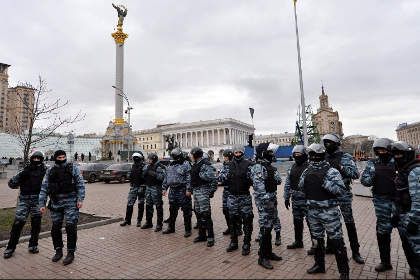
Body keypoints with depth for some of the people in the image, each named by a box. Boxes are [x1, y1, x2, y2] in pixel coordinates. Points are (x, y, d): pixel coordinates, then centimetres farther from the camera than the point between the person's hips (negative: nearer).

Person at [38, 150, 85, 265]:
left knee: (71, 227, -5)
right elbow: (44, 188, 9)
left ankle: (71, 253, 8)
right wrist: (42, 204, 4)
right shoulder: (50, 171, 7)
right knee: (55, 228, 10)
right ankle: (58, 251, 28)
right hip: (56, 203, 4)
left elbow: (80, 184, -4)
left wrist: (80, 199, -11)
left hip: (71, 202, -3)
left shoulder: (73, 168, -1)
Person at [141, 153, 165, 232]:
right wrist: (146, 170, -10)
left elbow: (162, 177, -20)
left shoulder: (159, 167, -11)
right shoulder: (146, 166, 12)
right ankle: (148, 222, 29)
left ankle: (159, 224, 5)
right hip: (148, 187, 7)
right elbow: (142, 175, 8)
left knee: (158, 206, -3)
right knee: (148, 205, 16)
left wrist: (154, 174, -27)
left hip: (156, 188, -7)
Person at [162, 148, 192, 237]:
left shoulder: (185, 164, -7)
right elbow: (166, 178, 20)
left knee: (186, 211, 1)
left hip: (183, 191, -6)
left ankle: (188, 230, 11)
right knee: (172, 210, 16)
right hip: (172, 190, 7)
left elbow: (189, 178, -14)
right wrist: (164, 188, 15)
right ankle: (171, 227, 30)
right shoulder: (170, 165, 14)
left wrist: (188, 190, -19)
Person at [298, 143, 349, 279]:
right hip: (313, 211, 6)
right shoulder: (308, 171, 6)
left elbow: (341, 190, -18)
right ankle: (319, 264, 35)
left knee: (336, 241, 3)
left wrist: (324, 182, -28)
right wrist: (304, 178, -8)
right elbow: (301, 188, 11)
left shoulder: (331, 171, -11)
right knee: (316, 238, 18)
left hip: (329, 212, -5)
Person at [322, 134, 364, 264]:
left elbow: (356, 174, -15)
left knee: (349, 223, 2)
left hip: (343, 195, -4)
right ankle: (330, 246, 30)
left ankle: (355, 251, 15)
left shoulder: (346, 157, -6)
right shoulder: (324, 158, 6)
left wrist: (341, 167, -25)